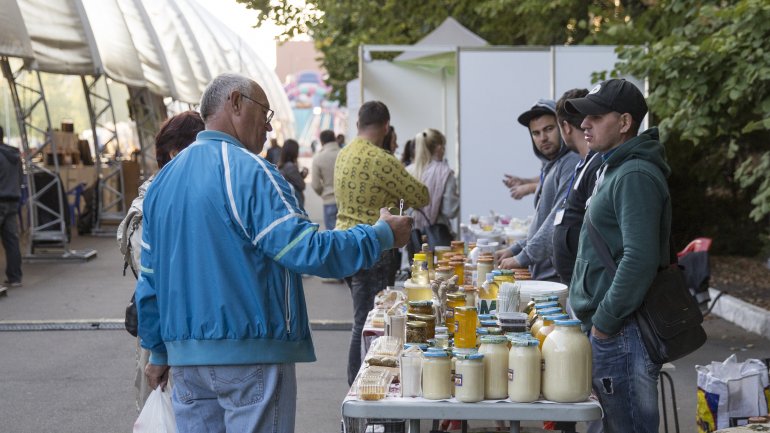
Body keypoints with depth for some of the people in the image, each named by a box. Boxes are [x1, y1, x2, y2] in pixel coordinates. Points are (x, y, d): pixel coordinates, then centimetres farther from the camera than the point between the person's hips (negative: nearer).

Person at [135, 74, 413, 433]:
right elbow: (309, 251, -18)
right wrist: (382, 235, -5)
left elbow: (149, 278, 16)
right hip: (250, 352, -8)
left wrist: (159, 351, 24)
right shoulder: (247, 171, -12)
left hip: (185, 352, 8)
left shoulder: (164, 179, 13)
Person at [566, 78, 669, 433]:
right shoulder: (612, 170, 16)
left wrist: (605, 320, -19)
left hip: (621, 335, -10)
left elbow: (639, 260, -25)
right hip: (602, 328, 10)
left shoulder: (635, 177, -17)